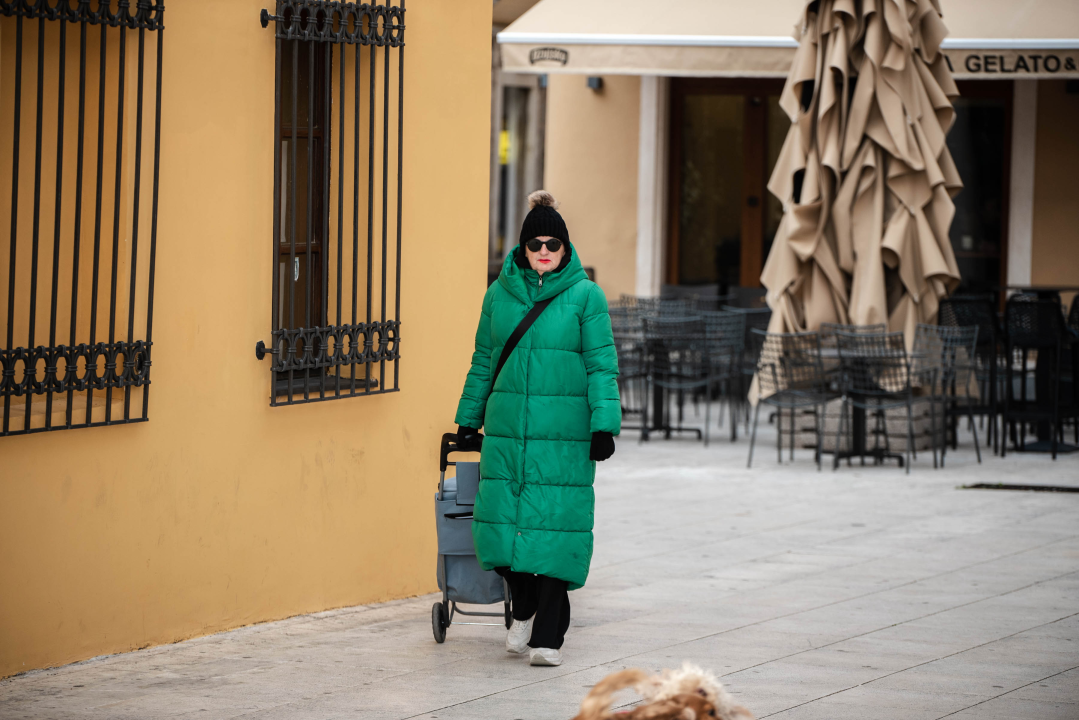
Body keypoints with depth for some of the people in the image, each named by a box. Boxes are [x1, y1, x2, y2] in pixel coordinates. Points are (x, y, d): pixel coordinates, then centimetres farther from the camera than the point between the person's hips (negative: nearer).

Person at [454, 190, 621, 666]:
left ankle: (548, 636, 3)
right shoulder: (500, 293, 9)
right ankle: (525, 609, 23)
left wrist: (604, 425, -10)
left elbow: (602, 365, -2)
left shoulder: (585, 295, 0)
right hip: (507, 429, 3)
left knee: (554, 526, -4)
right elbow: (483, 361, 17)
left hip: (565, 432, -3)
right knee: (500, 520, -3)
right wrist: (468, 420, 16)